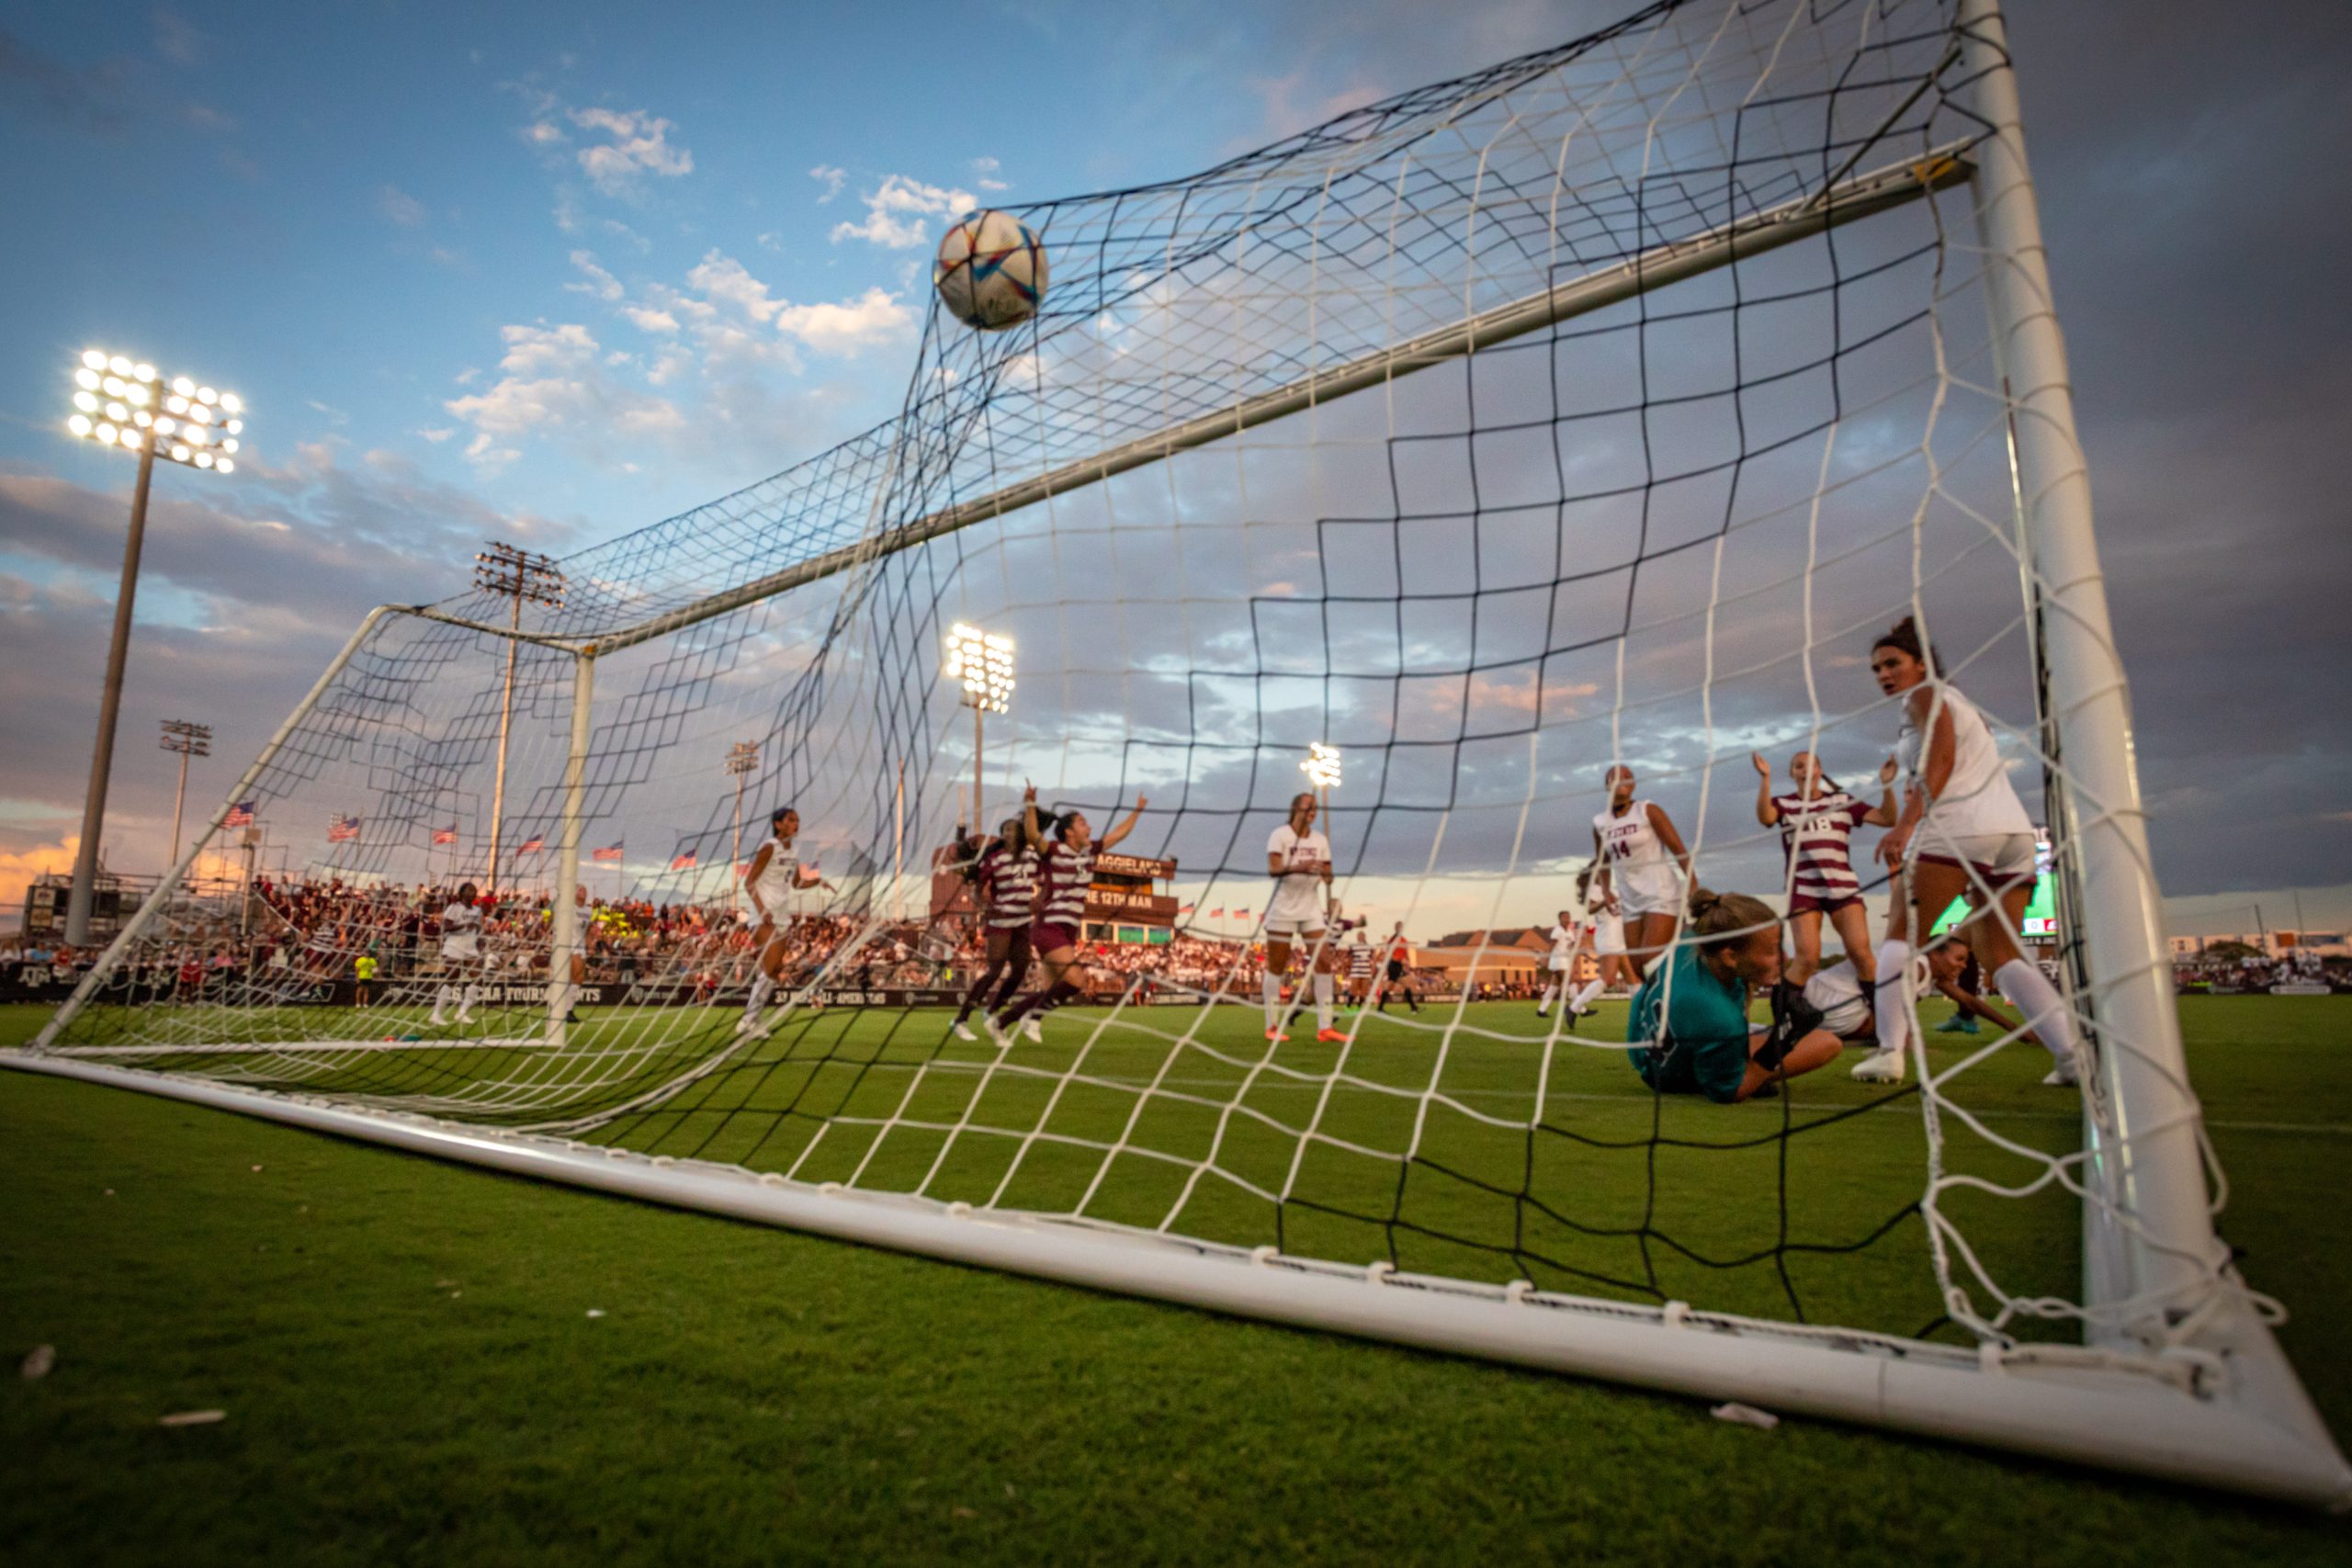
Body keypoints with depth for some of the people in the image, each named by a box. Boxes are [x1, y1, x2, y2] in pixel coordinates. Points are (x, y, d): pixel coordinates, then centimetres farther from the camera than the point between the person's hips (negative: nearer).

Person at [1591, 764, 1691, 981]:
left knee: (1651, 959, -18)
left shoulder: (1648, 811, -5)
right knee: (1638, 968, 3)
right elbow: (1602, 863, 21)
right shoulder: (1600, 823, 7)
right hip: (1630, 900, 5)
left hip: (1661, 894, -5)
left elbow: (1679, 851, -8)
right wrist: (1606, 891, 5)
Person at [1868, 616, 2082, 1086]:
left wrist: (1905, 823, -21)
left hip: (1958, 826, -8)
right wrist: (1921, 795, 26)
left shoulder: (1925, 694, 5)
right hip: (2015, 829, 9)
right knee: (2001, 954, 10)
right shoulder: (1959, 701, 29)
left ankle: (1888, 1050, -11)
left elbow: (1941, 758, -11)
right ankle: (2073, 1054, -3)